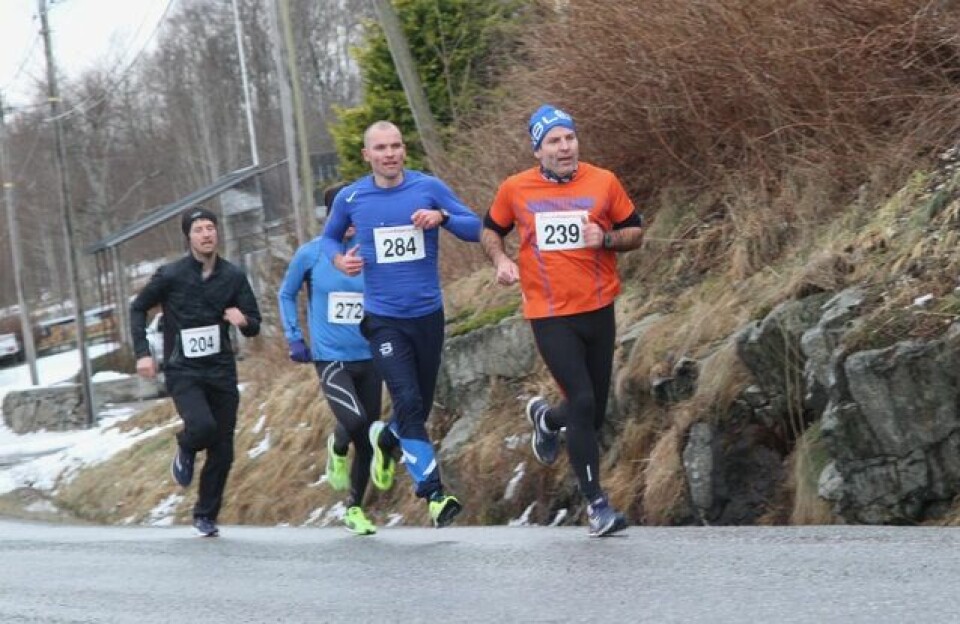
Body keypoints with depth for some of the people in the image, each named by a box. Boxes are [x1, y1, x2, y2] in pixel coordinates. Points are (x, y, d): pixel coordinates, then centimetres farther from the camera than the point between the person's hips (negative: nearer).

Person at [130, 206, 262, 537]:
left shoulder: (233, 276, 3)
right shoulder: (170, 275, -5)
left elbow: (254, 326, 8)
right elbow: (138, 308, 8)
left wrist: (243, 321, -16)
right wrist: (142, 353, -2)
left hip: (221, 372, 3)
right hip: (183, 372, -3)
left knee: (222, 453, 3)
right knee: (203, 426, -28)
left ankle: (206, 515, 21)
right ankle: (185, 453, 8)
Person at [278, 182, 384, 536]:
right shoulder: (312, 254, -2)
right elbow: (286, 295, 12)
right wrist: (294, 337, 3)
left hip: (368, 358, 3)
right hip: (330, 358, -3)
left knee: (368, 439, 7)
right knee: (355, 420, -25)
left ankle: (354, 509, 26)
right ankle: (337, 448, 11)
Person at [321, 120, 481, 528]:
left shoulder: (429, 188, -3)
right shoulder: (350, 198, -2)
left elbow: (476, 229, -1)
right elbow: (329, 236, 16)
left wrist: (442, 216, -20)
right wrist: (338, 258, -5)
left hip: (428, 315, 2)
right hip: (384, 321, -2)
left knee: (419, 407, 14)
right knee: (408, 402, -17)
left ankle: (386, 438, 48)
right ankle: (434, 494, -15)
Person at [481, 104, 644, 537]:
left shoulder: (604, 183, 0)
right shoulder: (515, 189, -1)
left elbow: (635, 232, 8)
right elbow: (490, 231, 16)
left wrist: (606, 238, -12)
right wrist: (500, 260, -4)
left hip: (598, 310, 3)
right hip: (550, 317, -2)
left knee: (593, 414, 10)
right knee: (582, 403, -13)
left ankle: (546, 418, 46)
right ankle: (596, 503, -2)